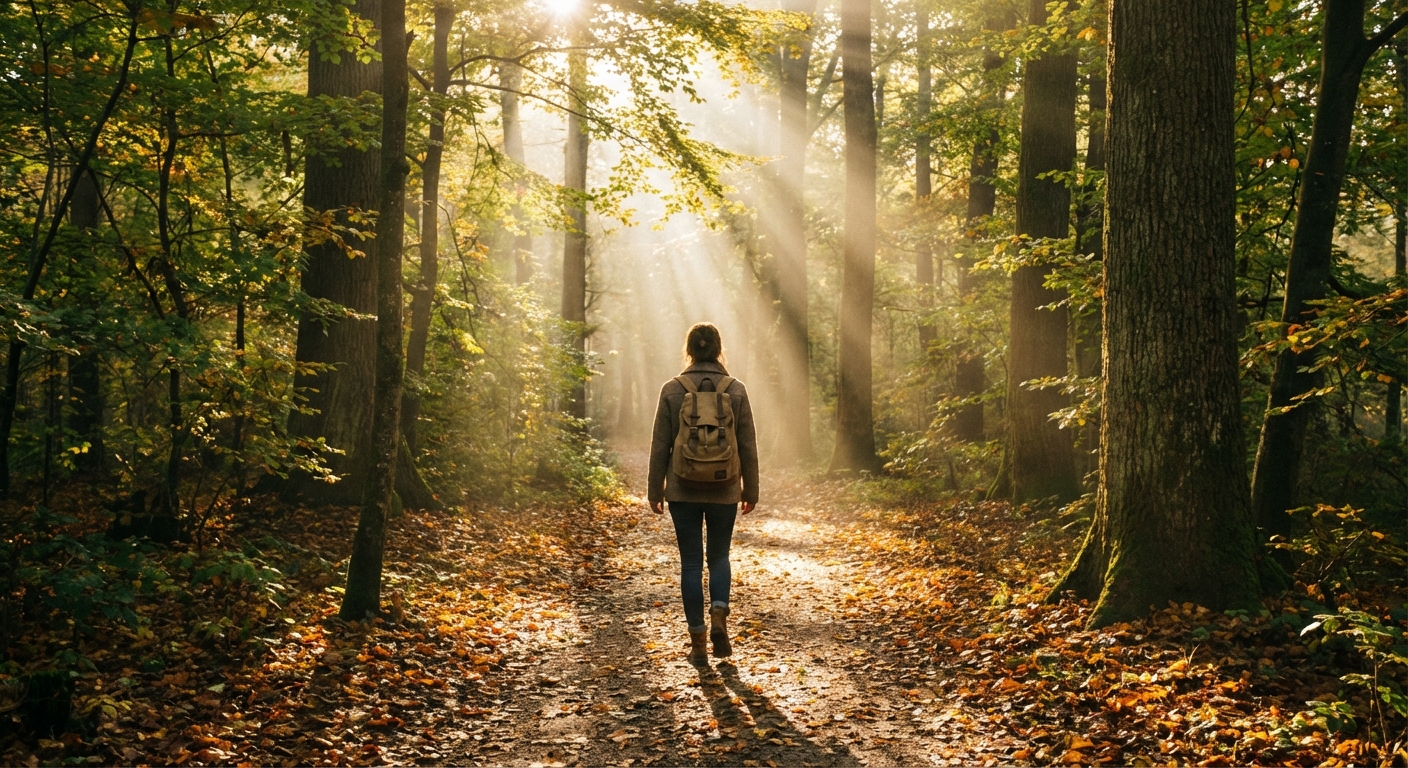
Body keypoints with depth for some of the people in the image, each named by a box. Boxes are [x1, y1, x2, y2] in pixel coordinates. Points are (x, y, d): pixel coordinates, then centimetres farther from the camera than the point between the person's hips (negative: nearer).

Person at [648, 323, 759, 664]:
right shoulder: (736, 390, -3)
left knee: (691, 562, 8)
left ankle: (698, 641, 10)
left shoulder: (672, 390, -4)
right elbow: (748, 446, 1)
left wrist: (655, 491, 8)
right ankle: (719, 615, -6)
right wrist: (751, 490, 12)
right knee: (719, 556, 18)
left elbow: (660, 446, -1)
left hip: (683, 491, -1)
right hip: (724, 492, 1)